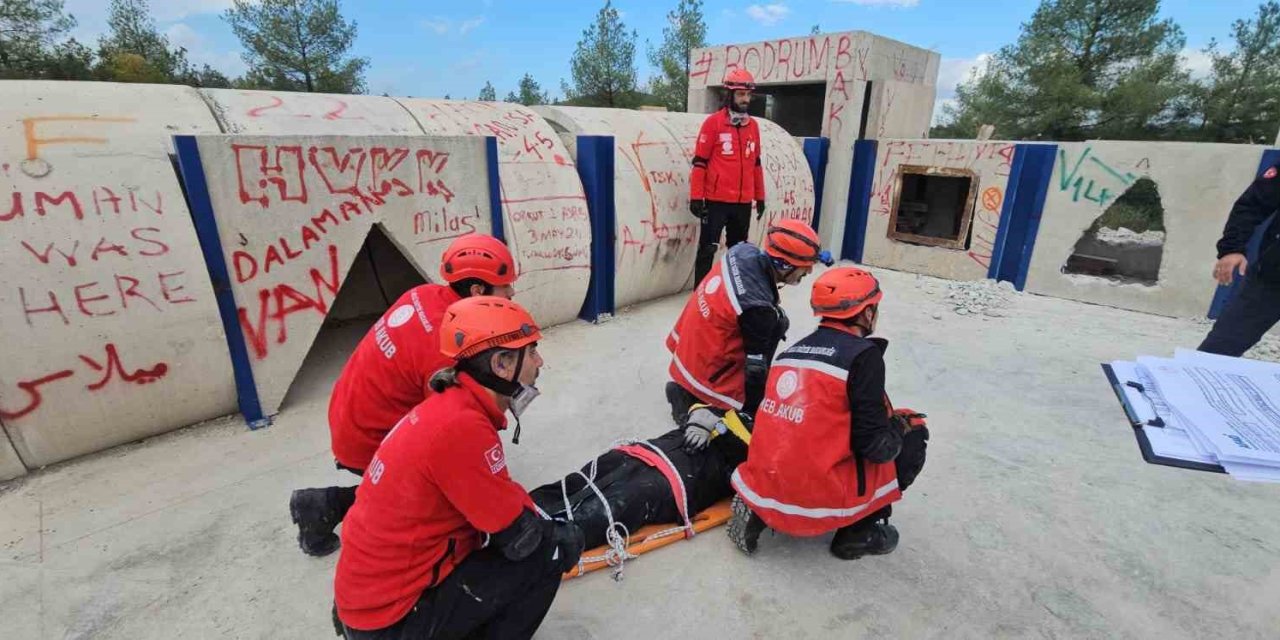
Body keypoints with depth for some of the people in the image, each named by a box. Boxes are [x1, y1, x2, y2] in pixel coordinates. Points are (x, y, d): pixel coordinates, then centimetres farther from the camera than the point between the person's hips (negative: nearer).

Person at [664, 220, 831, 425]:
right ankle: (695, 401, -1)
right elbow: (755, 366, -19)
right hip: (708, 375, -8)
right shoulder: (758, 308, -31)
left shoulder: (745, 252, -11)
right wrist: (755, 410, -5)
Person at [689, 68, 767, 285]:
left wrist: (760, 196, 17)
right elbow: (700, 162, -7)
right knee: (708, 249, -3)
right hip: (716, 200, -5)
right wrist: (696, 196, -12)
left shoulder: (753, 126, 11)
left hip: (743, 202, 6)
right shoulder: (713, 122, -5)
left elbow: (756, 164, 17)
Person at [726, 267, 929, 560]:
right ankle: (860, 531, 15)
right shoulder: (863, 355, -11)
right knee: (914, 433, 11)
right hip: (818, 498, -5)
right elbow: (875, 446, -12)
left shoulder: (794, 349, 8)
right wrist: (901, 426, 10)